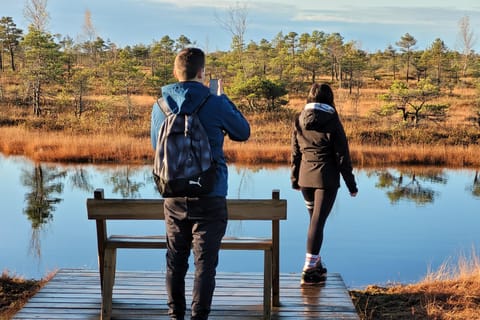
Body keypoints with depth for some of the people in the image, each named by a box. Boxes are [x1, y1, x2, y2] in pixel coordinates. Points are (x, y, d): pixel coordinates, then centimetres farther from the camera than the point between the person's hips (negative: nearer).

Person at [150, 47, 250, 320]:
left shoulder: (160, 106, 1)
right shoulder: (215, 104, -11)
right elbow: (243, 132, 5)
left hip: (174, 197, 4)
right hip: (210, 197, -4)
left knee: (176, 260, 15)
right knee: (205, 263, 2)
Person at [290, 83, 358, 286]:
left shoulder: (299, 121, 3)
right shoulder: (332, 122, -9)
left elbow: (295, 152, 8)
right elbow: (342, 156, -7)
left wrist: (294, 179, 19)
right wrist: (351, 184, 1)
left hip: (305, 178, 5)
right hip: (326, 178, -5)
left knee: (314, 220, 20)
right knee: (318, 222, -2)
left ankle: (315, 264, 29)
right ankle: (309, 270, -1)